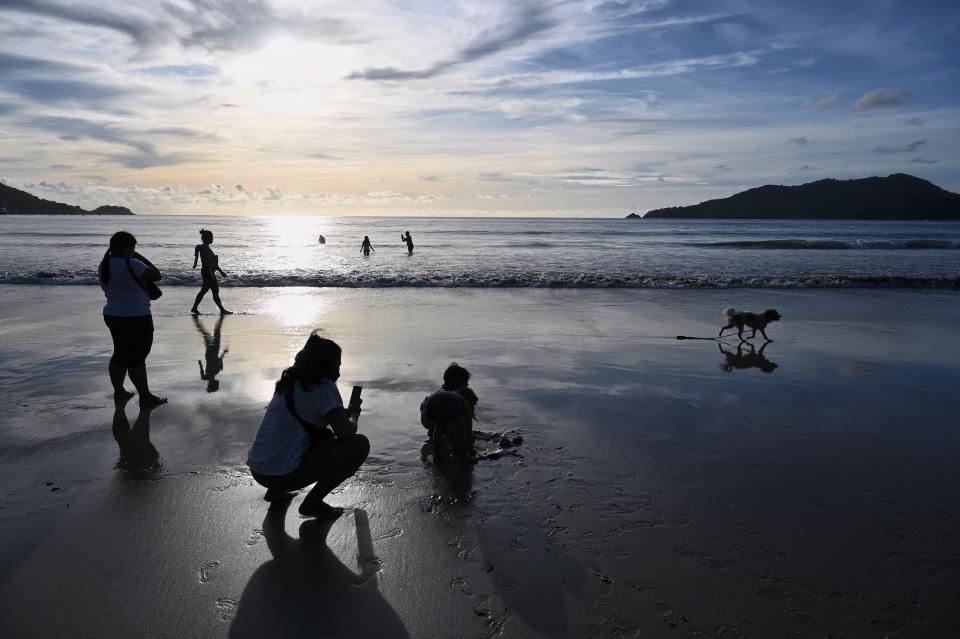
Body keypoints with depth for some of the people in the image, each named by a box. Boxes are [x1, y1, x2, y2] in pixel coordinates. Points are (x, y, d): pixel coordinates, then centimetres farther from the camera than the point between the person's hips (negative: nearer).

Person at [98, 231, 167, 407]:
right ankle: (145, 397, 4)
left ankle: (118, 391, 28)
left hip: (112, 315, 9)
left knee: (121, 354, 19)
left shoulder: (104, 265, 6)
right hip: (135, 318, -9)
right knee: (138, 358, -2)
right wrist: (141, 258, -9)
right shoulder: (130, 264, -22)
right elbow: (157, 276, -17)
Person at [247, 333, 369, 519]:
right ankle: (313, 502, 0)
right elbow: (346, 432, -14)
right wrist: (353, 415, 7)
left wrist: (344, 413, 26)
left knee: (324, 435, 31)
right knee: (359, 445, -4)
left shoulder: (290, 382, 13)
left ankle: (276, 491, 25)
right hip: (283, 474, -9)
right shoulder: (323, 386, -11)